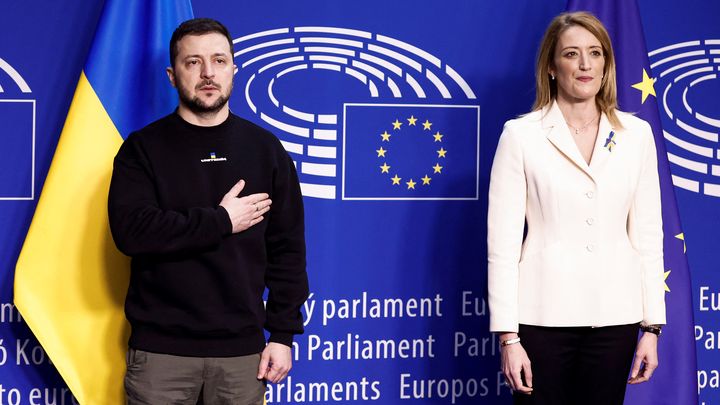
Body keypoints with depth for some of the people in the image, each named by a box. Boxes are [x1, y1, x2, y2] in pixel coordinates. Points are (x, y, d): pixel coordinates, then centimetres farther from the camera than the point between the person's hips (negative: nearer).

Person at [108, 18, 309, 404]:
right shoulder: (143, 148, 1)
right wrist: (221, 222, -12)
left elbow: (287, 250, 7)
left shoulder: (265, 149, 7)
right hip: (160, 349, -2)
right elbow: (131, 231, -14)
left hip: (241, 349, 2)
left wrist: (283, 334, 1)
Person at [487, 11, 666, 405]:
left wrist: (652, 326, 4)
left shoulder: (636, 134, 5)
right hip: (545, 314, -3)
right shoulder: (521, 135, -4)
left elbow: (647, 235, 7)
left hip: (614, 314, 3)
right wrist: (508, 335, -10)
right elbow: (502, 240, -6)